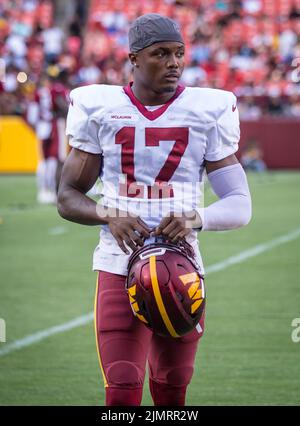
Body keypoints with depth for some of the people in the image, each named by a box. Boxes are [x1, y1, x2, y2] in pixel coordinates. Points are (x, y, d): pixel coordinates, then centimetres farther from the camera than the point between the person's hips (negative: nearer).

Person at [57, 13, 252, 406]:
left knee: (171, 395, 10)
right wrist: (109, 216, -14)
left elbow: (240, 205, 2)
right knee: (122, 393, -11)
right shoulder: (99, 109, 2)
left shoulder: (207, 112, 2)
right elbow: (67, 197, 7)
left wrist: (196, 219, -20)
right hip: (119, 266, -1)